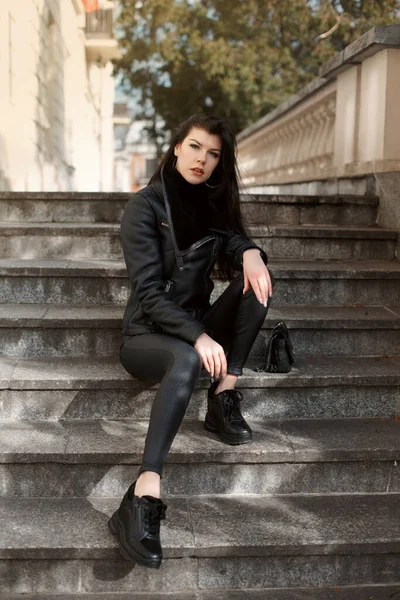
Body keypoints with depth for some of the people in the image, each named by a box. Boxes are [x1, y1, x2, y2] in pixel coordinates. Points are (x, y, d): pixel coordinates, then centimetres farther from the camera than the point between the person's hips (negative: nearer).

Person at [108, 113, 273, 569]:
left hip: (197, 328, 6)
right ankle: (142, 500, -47)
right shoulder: (146, 205, -11)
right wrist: (198, 337, -32)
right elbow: (148, 292, -19)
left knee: (256, 282, -15)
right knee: (187, 360, -39)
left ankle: (224, 397, -19)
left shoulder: (213, 204, 8)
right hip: (146, 334, -6)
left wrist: (250, 252, -28)